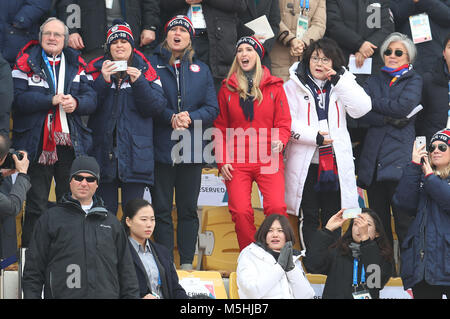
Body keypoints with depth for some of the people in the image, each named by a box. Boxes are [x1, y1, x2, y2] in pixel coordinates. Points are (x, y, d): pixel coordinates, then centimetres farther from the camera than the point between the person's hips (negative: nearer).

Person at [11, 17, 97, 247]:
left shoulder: (76, 63, 10)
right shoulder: (27, 62, 0)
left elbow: (91, 97, 5)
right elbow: (18, 98, -11)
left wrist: (76, 102, -16)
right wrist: (51, 101, -18)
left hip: (71, 145, 3)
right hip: (38, 144, -3)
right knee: (36, 206, 1)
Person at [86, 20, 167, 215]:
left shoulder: (145, 71, 9)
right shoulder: (97, 69, 10)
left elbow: (157, 106, -2)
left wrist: (138, 82, -14)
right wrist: (103, 80, -16)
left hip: (135, 152, -1)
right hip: (104, 148, 1)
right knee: (105, 210, 2)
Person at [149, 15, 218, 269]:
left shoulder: (201, 69, 13)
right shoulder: (153, 65, 6)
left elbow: (212, 109, 7)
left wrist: (190, 117, -11)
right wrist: (171, 118, -16)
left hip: (192, 151, 2)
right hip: (161, 148, -2)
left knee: (188, 208, 5)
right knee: (162, 208, 0)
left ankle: (187, 263, 9)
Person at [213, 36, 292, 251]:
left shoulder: (273, 86, 10)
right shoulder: (227, 88, 13)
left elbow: (283, 122, 10)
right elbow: (220, 127, 13)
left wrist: (280, 141, -12)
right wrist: (222, 160, 3)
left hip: (268, 159, -1)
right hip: (237, 162, 1)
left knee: (276, 208, -17)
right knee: (240, 212, -10)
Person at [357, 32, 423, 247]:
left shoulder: (414, 81, 10)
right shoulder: (374, 81, 19)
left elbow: (403, 107, -9)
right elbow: (362, 114, 4)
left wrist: (373, 101, 1)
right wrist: (389, 120, -10)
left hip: (400, 155, -4)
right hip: (373, 157, 4)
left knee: (404, 220, -11)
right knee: (378, 220, 4)